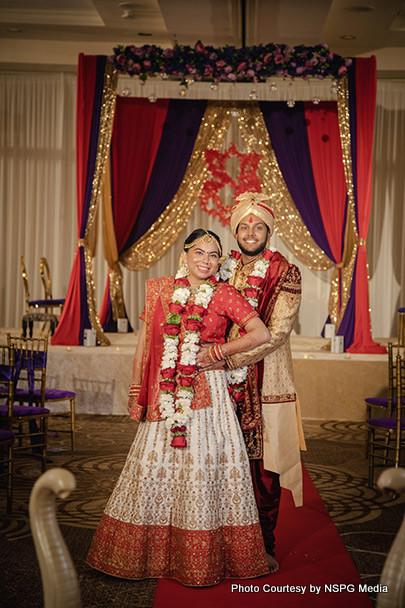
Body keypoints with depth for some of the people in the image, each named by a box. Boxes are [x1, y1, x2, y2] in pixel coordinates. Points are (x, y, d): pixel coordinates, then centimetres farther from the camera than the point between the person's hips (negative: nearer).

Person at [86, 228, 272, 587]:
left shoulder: (225, 295, 1)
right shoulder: (161, 290, 7)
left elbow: (262, 334, -4)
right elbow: (144, 343, 9)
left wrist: (219, 350, -6)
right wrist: (136, 391, 6)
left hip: (207, 392, -2)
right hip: (164, 394, 2)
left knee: (204, 468, -1)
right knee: (154, 466, 5)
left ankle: (205, 558, 12)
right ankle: (154, 554, 19)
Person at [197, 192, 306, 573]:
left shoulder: (286, 274, -2)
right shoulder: (224, 270, 11)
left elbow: (276, 333, -11)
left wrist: (228, 358, -17)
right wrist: (208, 354, -1)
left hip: (266, 383, -3)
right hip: (227, 383, 3)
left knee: (264, 468, 2)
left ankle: (264, 546, 14)